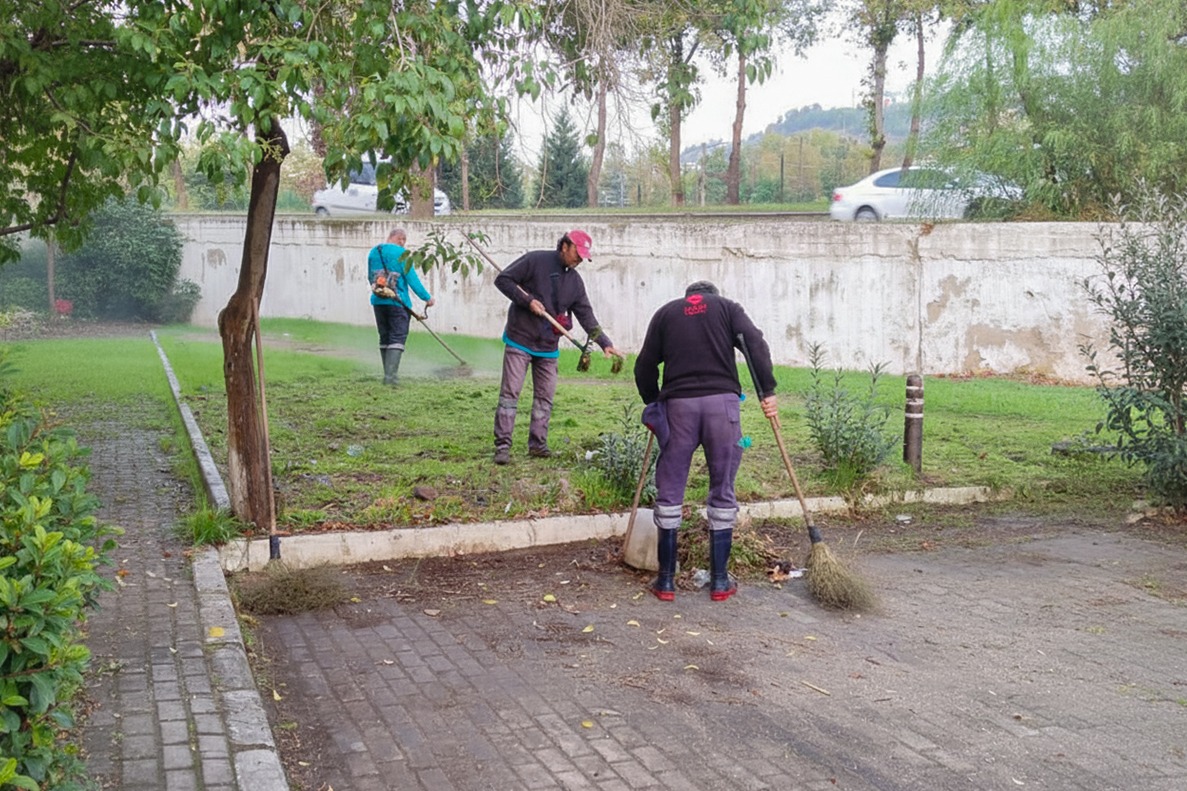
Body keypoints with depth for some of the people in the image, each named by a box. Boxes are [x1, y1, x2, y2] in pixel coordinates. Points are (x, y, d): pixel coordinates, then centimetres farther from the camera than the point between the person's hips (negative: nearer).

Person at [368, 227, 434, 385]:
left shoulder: (373, 252, 10)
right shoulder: (400, 253, -10)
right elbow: (412, 279, -12)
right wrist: (427, 297, -5)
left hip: (378, 301, 6)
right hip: (397, 302, -6)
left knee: (384, 338, 14)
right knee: (397, 339, -6)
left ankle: (388, 375, 16)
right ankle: (390, 376, -16)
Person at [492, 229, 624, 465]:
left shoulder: (575, 281, 8)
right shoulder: (535, 260, -8)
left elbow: (586, 316, 6)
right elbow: (503, 279, -8)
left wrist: (604, 343, -4)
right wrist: (528, 301, -17)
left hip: (548, 348, 6)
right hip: (520, 340, -5)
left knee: (545, 397, 8)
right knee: (510, 393, -5)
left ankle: (538, 443, 18)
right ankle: (503, 445, -3)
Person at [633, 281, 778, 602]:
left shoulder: (666, 313, 19)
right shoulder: (727, 307, 16)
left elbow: (645, 365, 12)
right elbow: (756, 344, -1)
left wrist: (652, 404, 22)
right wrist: (768, 391, -4)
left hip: (678, 404, 0)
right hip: (722, 402, 0)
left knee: (669, 491, 7)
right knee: (722, 491, 8)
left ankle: (666, 581, 9)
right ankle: (720, 581, 12)